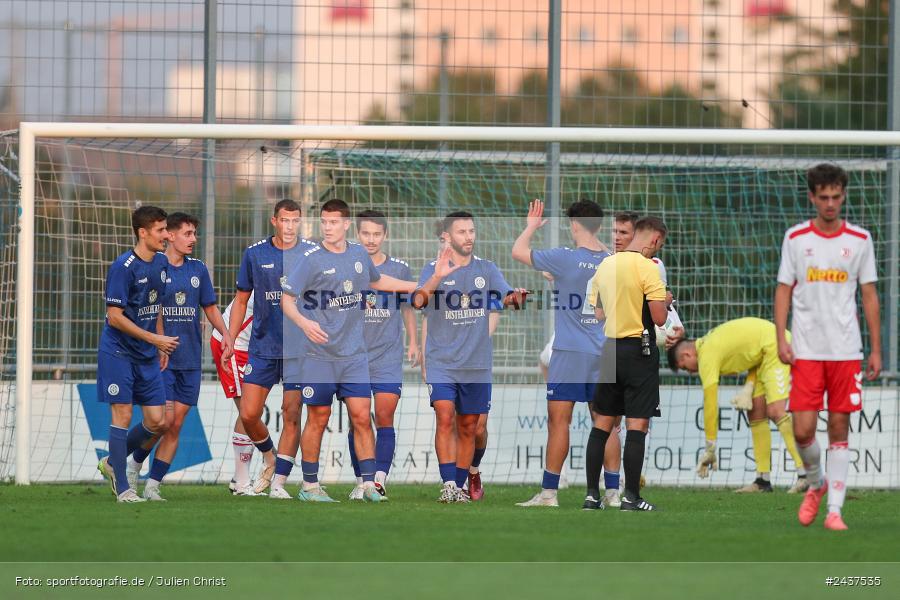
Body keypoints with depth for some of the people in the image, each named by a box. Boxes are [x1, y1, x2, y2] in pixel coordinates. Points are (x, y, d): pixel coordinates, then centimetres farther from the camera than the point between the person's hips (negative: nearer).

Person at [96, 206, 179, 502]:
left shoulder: (161, 263, 7)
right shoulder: (123, 267, -16)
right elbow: (114, 317, -18)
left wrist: (162, 344, 14)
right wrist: (155, 339, -18)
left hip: (147, 355, 7)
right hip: (118, 352, -7)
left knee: (158, 422, 2)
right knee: (123, 415, -7)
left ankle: (113, 463, 24)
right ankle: (122, 488, 1)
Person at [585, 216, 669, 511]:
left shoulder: (605, 265, 9)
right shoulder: (647, 268, -13)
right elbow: (659, 318, -15)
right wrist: (664, 301, 5)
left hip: (609, 349, 6)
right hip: (639, 351, -6)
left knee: (602, 423, 10)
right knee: (637, 424, -4)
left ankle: (592, 493, 10)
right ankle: (631, 496, -6)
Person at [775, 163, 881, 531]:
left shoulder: (860, 240, 5)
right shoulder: (796, 238, 4)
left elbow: (869, 296, 8)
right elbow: (784, 291, 6)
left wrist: (876, 349, 4)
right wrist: (781, 340, -4)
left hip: (846, 351, 0)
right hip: (806, 350, 0)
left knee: (839, 429, 0)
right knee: (803, 429, -7)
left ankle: (834, 509, 4)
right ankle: (816, 484, 21)